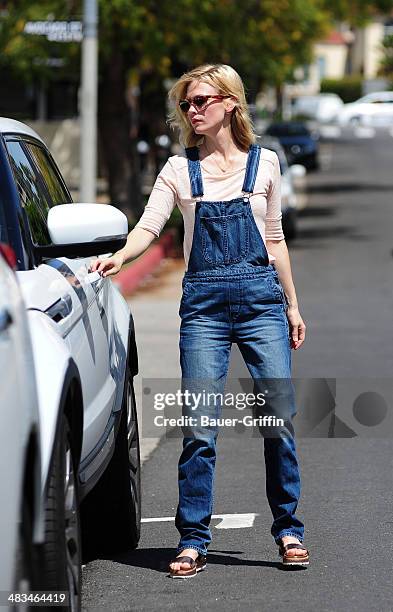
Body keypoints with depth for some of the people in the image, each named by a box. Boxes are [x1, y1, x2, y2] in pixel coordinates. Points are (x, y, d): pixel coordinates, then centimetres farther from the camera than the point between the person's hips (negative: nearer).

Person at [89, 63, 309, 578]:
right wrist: (118, 257, -25)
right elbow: (149, 225, -5)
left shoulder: (263, 163, 9)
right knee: (199, 427, -5)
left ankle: (288, 529, 13)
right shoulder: (179, 170, 7)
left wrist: (292, 307, 15)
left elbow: (274, 239, 15)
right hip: (204, 303, 0)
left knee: (279, 419, -2)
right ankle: (193, 541, 1)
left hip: (261, 297, 0)